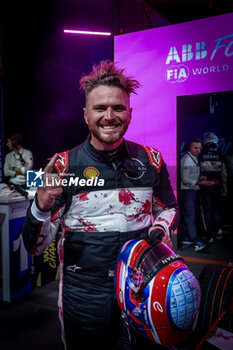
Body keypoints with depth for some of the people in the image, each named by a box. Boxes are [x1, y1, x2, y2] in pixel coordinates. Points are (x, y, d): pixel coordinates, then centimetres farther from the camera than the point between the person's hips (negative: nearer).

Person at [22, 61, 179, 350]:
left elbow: (168, 208, 14)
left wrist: (160, 229, -8)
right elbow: (34, 247, -9)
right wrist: (42, 207, -29)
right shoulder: (63, 165, -10)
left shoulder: (151, 160, -3)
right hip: (83, 295, -1)